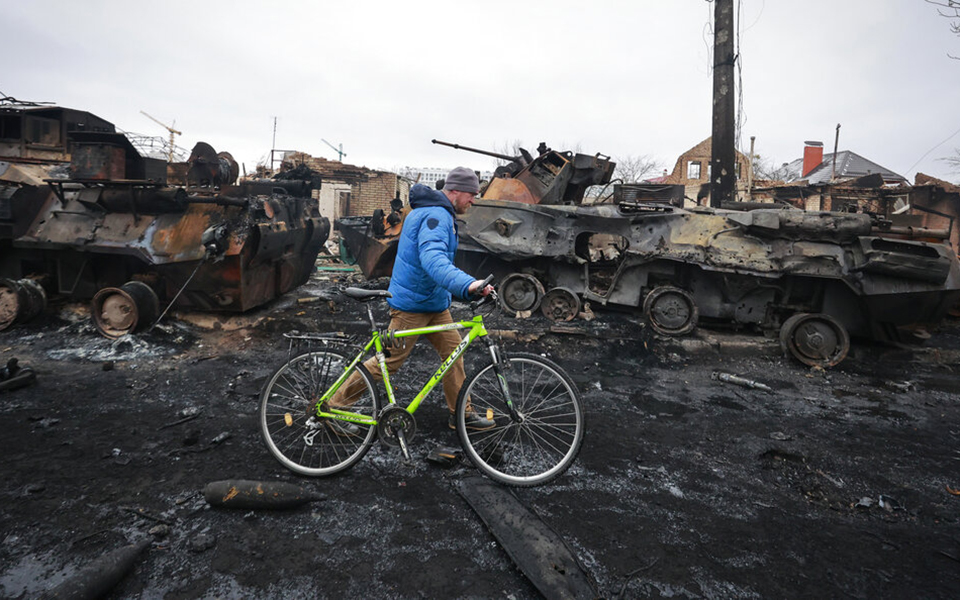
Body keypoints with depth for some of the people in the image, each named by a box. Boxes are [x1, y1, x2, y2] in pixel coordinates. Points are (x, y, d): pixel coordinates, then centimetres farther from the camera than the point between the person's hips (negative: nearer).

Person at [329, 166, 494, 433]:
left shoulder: (428, 211, 15)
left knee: (453, 351, 9)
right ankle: (335, 405, 12)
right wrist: (467, 284, -51)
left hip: (434, 303, 10)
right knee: (390, 361, -2)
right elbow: (432, 259, -38)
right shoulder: (436, 215, -20)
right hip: (412, 304, -10)